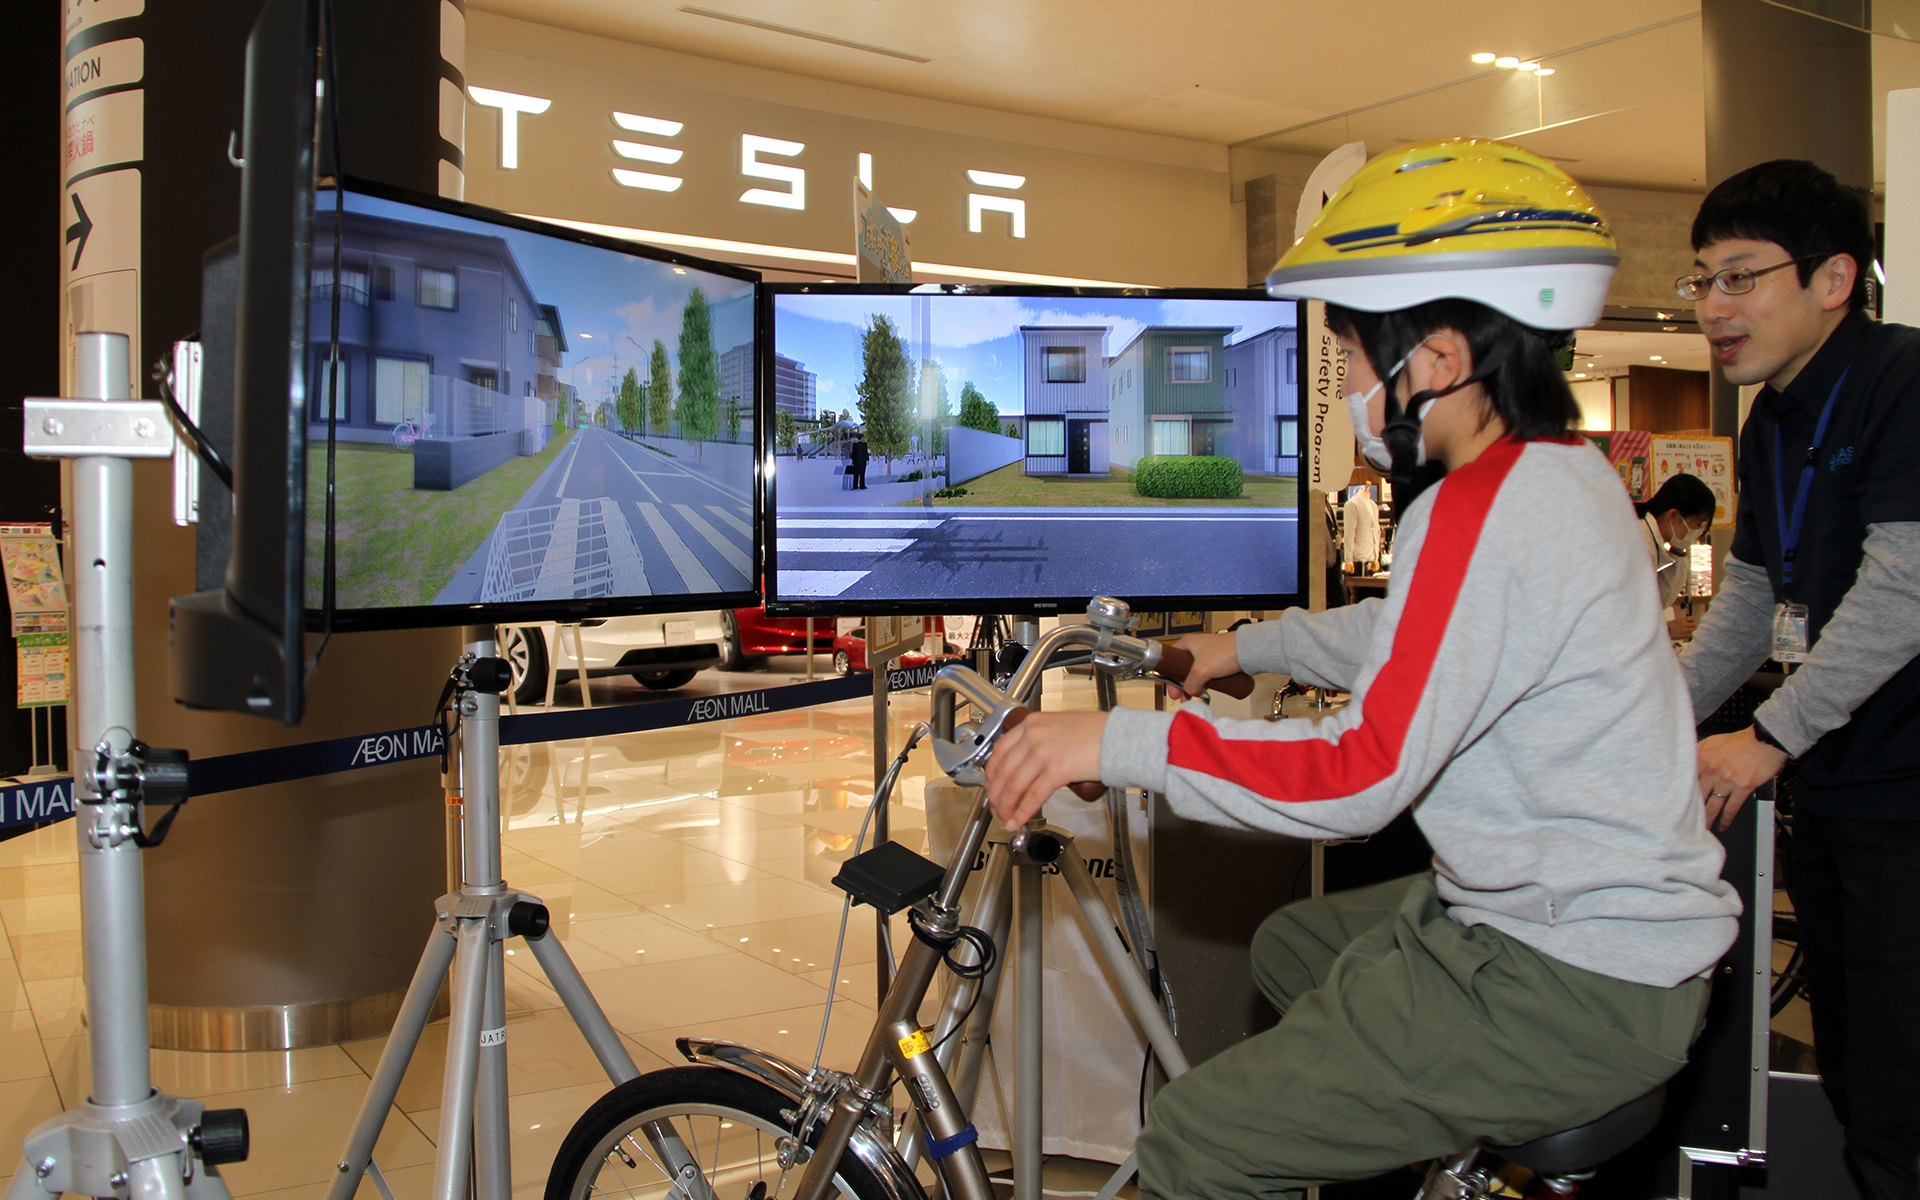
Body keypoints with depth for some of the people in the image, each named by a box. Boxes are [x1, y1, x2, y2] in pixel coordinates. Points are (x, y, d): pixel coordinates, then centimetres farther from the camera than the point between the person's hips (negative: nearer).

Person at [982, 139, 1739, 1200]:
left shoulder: (1487, 513, -25)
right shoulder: (1561, 468, 8)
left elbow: (1363, 774, -28)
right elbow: (1411, 640, 23)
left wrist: (1117, 740, -25)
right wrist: (1247, 646, 28)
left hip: (1579, 991, -11)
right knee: (1291, 949, 29)